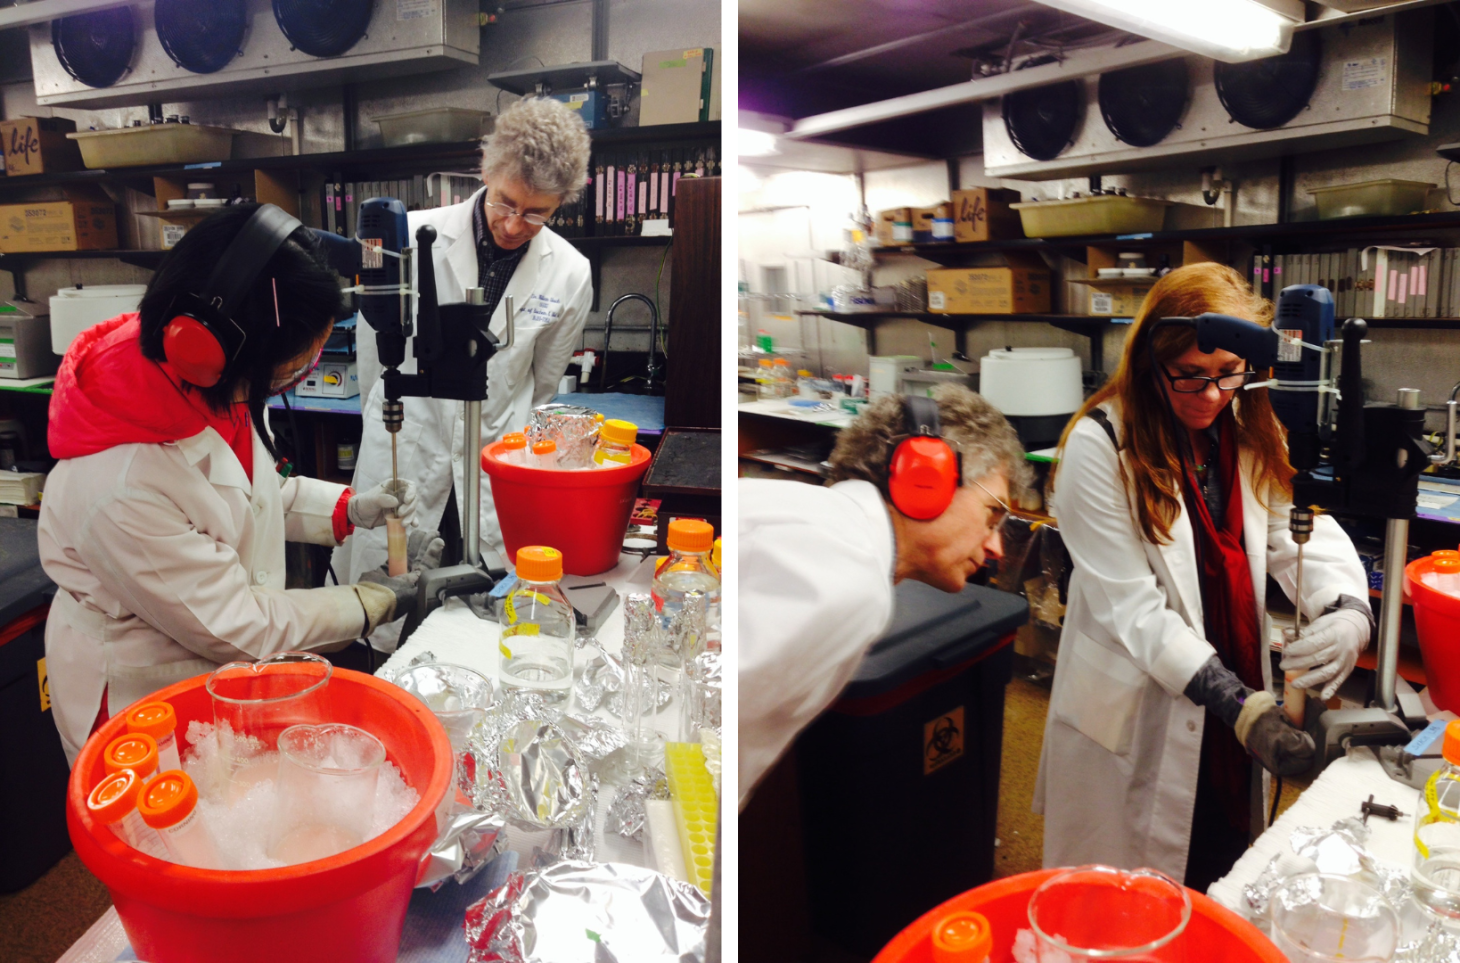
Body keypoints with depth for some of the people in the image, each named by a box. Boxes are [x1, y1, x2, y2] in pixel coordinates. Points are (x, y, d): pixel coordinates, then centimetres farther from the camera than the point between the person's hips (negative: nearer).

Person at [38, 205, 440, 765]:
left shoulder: (202, 386, -12)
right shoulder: (122, 488, -36)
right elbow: (232, 627, -24)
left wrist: (344, 509, -4)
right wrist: (375, 603, -15)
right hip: (143, 693, -7)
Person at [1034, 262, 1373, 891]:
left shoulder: (1251, 431, 3)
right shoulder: (1100, 444, -18)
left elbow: (1304, 535, -5)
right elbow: (1129, 605, -20)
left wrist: (1348, 611, -27)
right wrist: (1234, 703, -26)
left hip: (1237, 703, 6)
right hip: (1135, 715, -5)